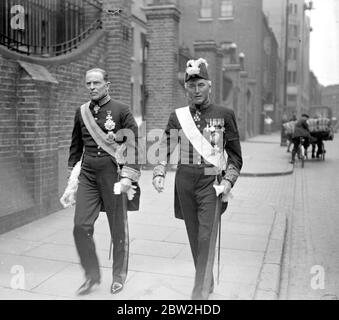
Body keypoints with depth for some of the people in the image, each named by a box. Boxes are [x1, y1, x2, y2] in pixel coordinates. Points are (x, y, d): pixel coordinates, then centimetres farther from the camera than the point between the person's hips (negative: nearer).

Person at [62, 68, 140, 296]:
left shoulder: (121, 111, -4)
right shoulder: (81, 112, 10)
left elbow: (136, 144, -7)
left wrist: (128, 176, -14)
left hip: (113, 174, -4)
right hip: (87, 175, 4)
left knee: (118, 228, 6)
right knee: (81, 226, -4)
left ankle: (119, 276, 25)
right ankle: (92, 276, 15)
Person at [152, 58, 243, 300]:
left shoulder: (225, 115, -1)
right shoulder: (178, 116, 5)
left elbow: (235, 155, 3)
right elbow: (165, 149, 7)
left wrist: (228, 181, -9)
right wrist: (159, 174, -8)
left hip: (212, 182, -3)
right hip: (185, 182, 3)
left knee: (207, 238, -9)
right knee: (194, 237, 12)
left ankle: (200, 293, -1)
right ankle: (208, 282, 32)